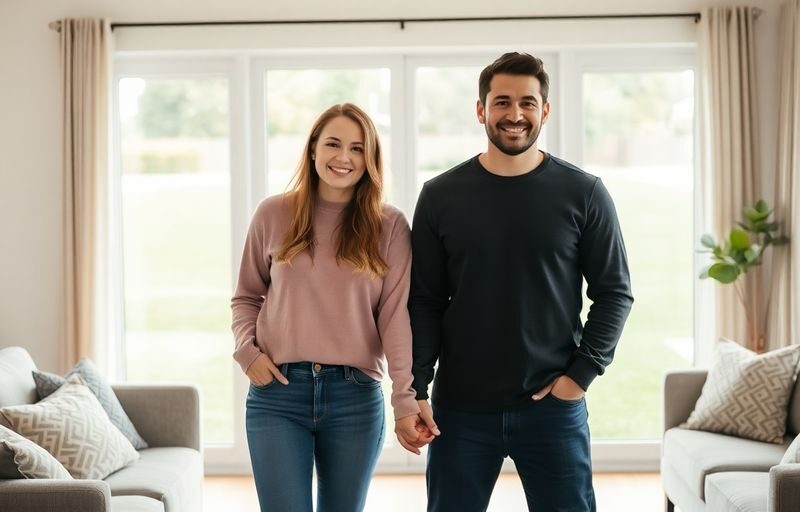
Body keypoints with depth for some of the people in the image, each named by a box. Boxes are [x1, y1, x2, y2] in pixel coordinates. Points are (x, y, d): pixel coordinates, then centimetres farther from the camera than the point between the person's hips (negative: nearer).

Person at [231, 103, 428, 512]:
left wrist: (405, 399, -13)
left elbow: (396, 315, -4)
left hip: (356, 397, 0)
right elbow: (246, 296, 15)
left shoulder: (389, 225, 2)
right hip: (277, 393, 0)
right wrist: (247, 349, -4)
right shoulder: (274, 214, 5)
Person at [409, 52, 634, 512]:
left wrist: (583, 371, -7)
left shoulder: (584, 194, 0)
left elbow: (614, 292, 3)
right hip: (461, 406, 1)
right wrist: (415, 389, -5)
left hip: (553, 405, 0)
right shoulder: (441, 196, 1)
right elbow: (424, 301, 2)